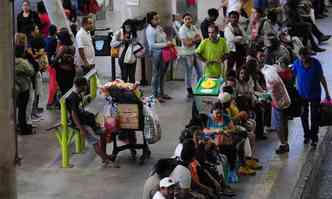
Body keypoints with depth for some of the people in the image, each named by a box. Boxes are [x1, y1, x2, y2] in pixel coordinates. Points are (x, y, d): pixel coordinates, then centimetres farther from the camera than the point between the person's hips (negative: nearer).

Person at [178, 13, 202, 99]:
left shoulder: (193, 27, 6)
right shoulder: (182, 30, -14)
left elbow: (200, 38, 1)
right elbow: (186, 43, -19)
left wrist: (192, 40, -15)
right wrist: (195, 40, -8)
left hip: (195, 52, 7)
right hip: (187, 53, -7)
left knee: (200, 71, 11)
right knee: (189, 73, 1)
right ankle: (189, 91, 12)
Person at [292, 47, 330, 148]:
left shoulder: (316, 63, -15)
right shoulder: (297, 63, -14)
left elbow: (321, 78, -5)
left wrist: (327, 92, -1)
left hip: (315, 94, -1)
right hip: (302, 94, 1)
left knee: (315, 117, 3)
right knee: (304, 116, 14)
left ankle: (314, 138, 15)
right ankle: (307, 135, 33)